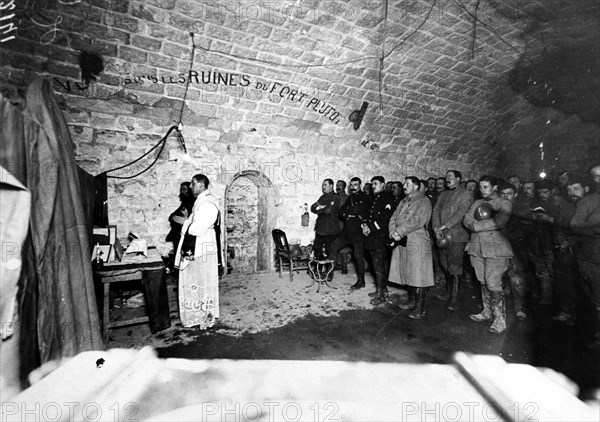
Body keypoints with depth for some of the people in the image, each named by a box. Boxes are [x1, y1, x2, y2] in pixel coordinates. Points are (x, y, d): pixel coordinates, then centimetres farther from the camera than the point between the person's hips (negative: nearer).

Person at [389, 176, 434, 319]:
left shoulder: (424, 202, -6)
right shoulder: (403, 201, 18)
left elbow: (417, 221, -19)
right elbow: (394, 217, 10)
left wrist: (399, 231, -19)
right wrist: (393, 232, -8)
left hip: (417, 243, -7)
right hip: (401, 243, 7)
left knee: (417, 276, -4)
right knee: (407, 274, 14)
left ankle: (420, 308, 5)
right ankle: (412, 301, 29)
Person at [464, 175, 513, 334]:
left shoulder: (504, 204, -1)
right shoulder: (477, 203, 17)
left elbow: (499, 222, -19)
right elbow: (466, 219, 3)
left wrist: (476, 225, -11)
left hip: (495, 248, -5)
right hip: (477, 247, 5)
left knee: (493, 284, -7)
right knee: (483, 282, 12)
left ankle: (500, 319, 4)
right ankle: (487, 312, 26)